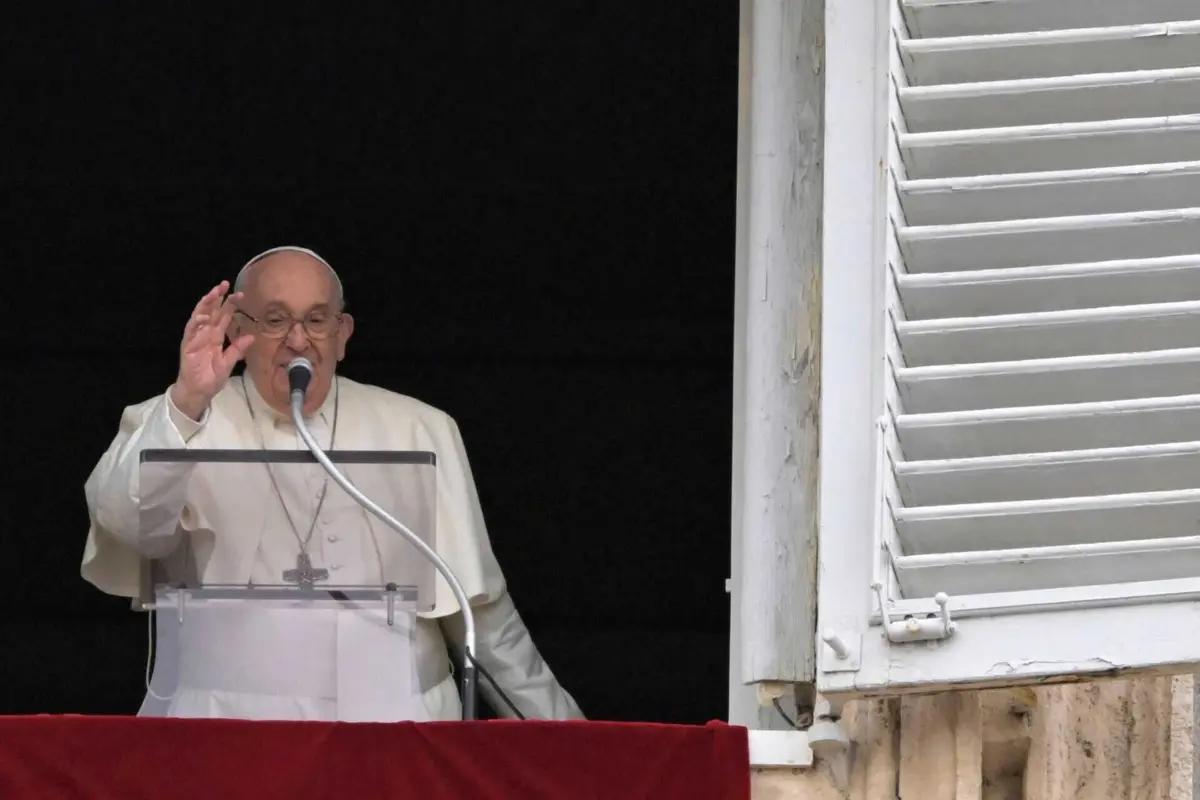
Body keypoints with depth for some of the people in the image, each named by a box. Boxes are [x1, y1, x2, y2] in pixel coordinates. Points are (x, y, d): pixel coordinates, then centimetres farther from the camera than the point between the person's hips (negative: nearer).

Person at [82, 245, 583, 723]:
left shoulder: (418, 433, 12)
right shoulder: (178, 425, 6)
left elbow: (473, 605, 17)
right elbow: (125, 520, -14)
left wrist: (549, 719, 17)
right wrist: (186, 404, -26)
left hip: (388, 718, 2)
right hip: (226, 725, -2)